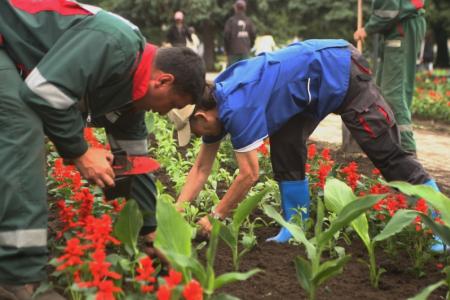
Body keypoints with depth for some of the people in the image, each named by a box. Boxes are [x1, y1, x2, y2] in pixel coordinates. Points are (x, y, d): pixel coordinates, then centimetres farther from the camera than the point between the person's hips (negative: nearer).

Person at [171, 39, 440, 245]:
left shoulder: (236, 108, -28)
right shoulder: (215, 105, 1)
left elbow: (249, 175, -24)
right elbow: (201, 169, 7)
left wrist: (215, 217, -14)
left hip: (340, 72, -9)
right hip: (316, 82, 9)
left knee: (386, 152, -7)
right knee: (285, 149, 1)